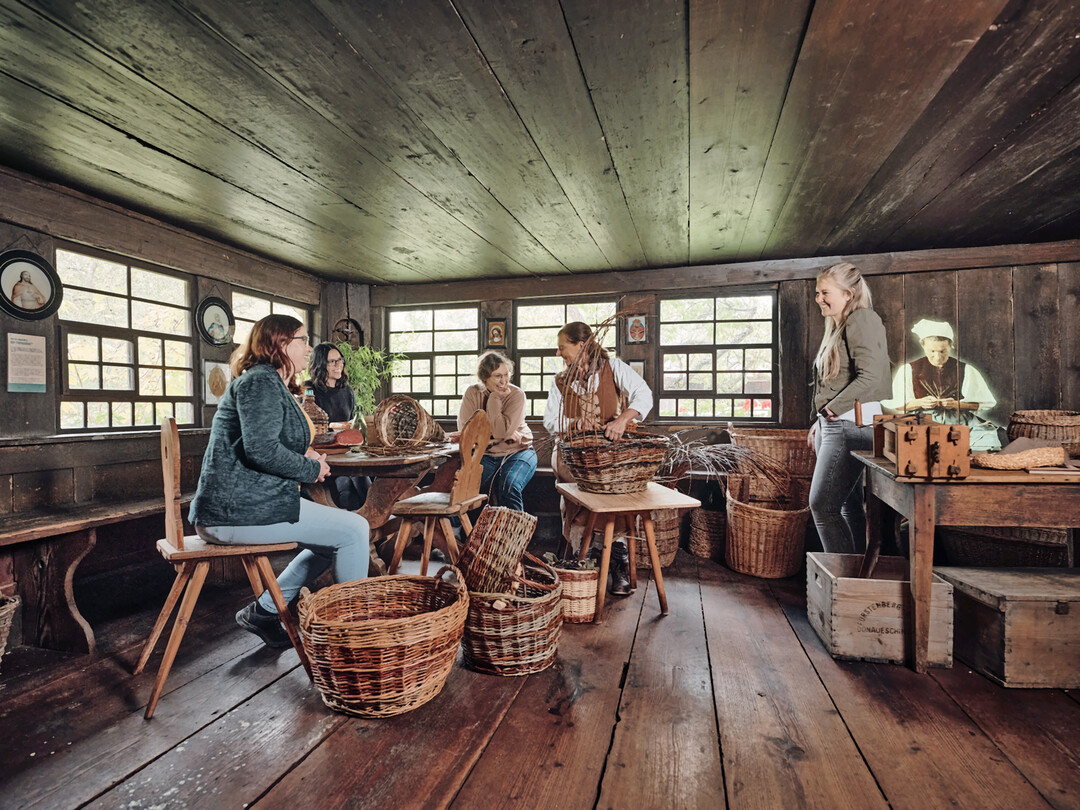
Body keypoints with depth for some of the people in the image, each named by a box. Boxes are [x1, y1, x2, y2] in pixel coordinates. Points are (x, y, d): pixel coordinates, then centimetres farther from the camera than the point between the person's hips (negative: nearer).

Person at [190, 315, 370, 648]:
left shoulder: (272, 384, 21)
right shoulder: (261, 380, -12)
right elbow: (261, 449, -24)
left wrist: (303, 455, 10)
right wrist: (312, 469, -10)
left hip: (235, 506, 11)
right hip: (240, 510, -11)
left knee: (335, 539, 15)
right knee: (354, 529, -12)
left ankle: (263, 611, 15)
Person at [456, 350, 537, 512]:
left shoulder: (516, 395, -9)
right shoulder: (473, 393, -1)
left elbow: (501, 432, -21)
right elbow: (464, 429, -10)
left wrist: (494, 398, -16)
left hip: (518, 452, -2)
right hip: (486, 455, 2)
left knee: (508, 487, -29)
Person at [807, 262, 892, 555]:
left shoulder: (862, 319, -9)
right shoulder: (838, 326, 20)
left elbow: (870, 377, -21)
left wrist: (831, 408, -14)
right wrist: (819, 421, 18)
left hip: (851, 426, -10)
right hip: (833, 426, 10)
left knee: (822, 505, -11)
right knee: (848, 505, 13)